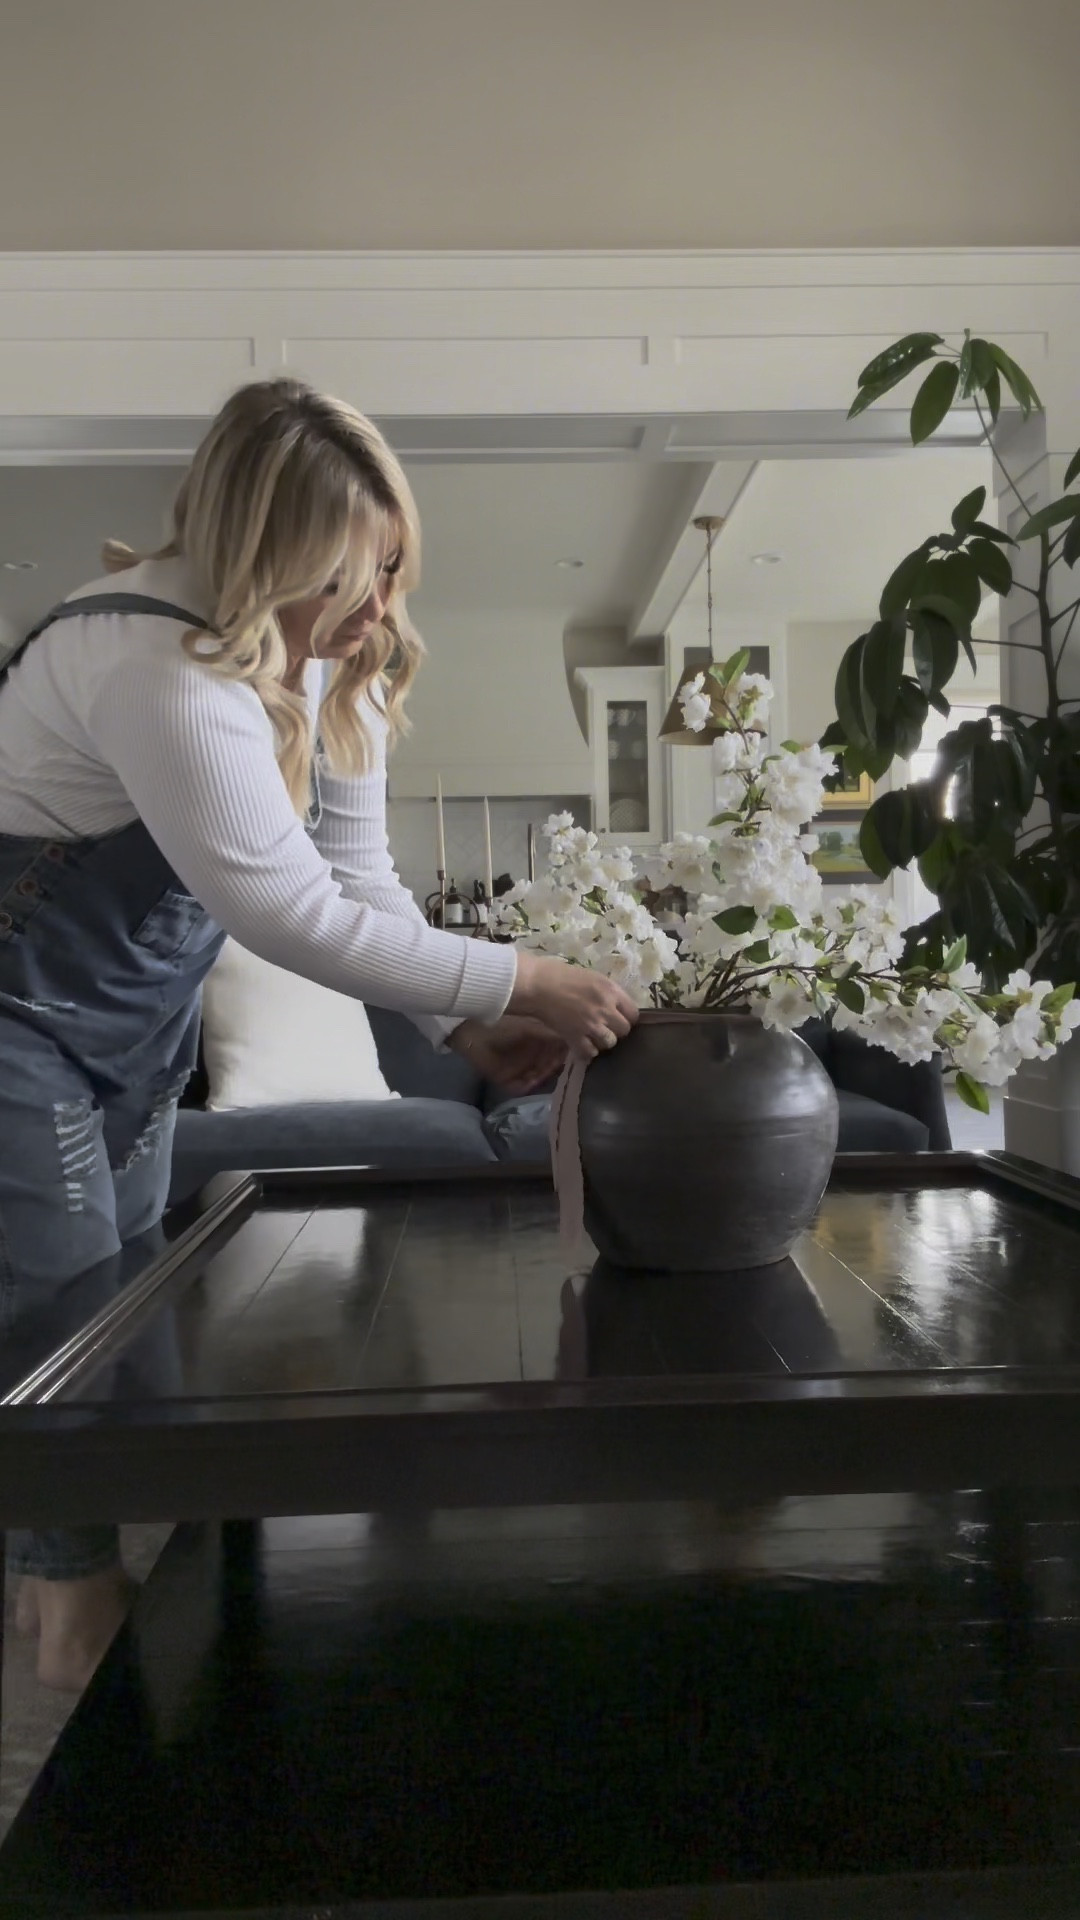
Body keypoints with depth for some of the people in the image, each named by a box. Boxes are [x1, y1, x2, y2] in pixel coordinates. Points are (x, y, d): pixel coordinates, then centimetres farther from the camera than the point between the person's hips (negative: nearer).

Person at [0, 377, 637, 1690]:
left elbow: (358, 875, -5)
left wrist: (463, 1024, -18)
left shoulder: (336, 663, -5)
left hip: (141, 1009, 8)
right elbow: (288, 910, -35)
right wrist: (513, 982, -31)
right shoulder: (152, 664, -33)